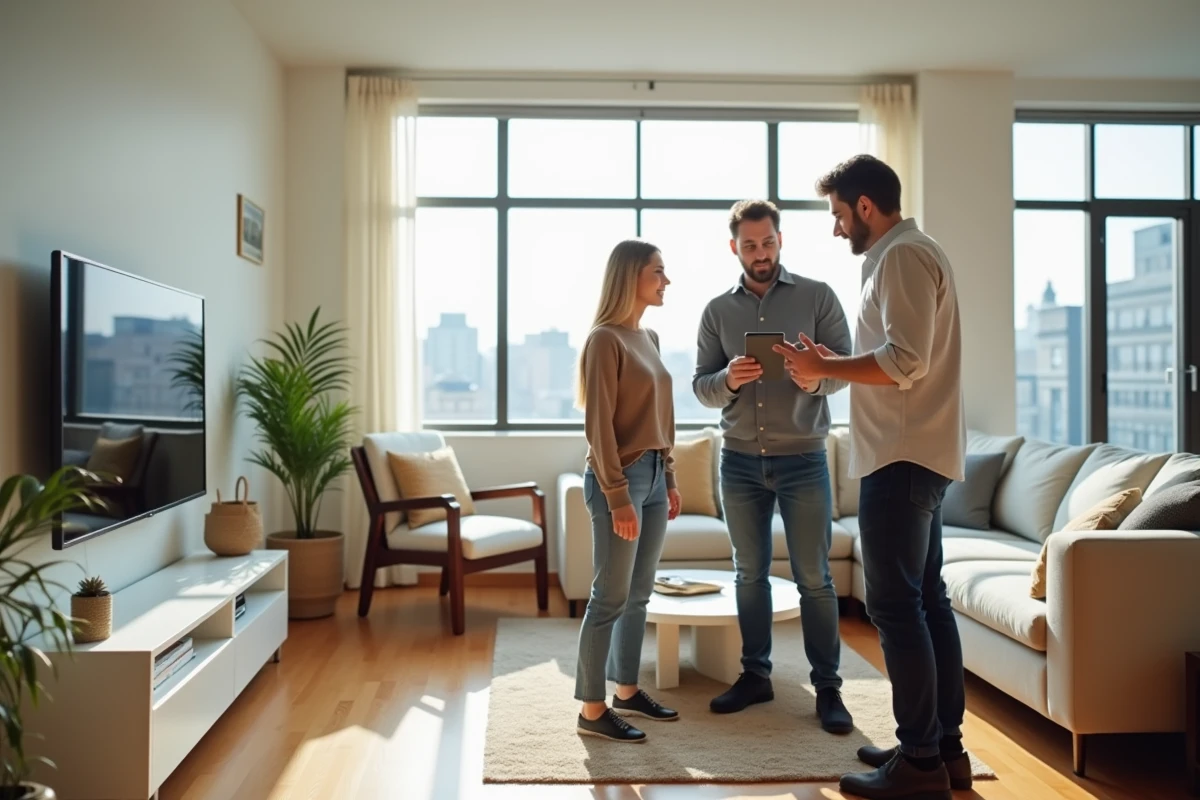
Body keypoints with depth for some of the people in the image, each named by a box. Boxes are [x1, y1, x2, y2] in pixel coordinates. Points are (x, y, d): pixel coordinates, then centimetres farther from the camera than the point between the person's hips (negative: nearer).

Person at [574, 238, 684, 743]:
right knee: (610, 597, -2)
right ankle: (592, 710, 9)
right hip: (620, 478, -8)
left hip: (653, 475, 8)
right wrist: (618, 497, -18)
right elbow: (599, 426, -16)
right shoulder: (605, 339, -12)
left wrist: (670, 478, 16)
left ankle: (627, 692, 26)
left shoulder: (649, 337, 13)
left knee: (639, 594, 14)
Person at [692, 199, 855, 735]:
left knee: (814, 577, 1)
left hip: (802, 459, -3)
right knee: (749, 573, 12)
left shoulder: (817, 297, 0)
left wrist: (816, 379, -25)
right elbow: (700, 386, 3)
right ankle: (755, 675, 25)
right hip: (740, 460, 3)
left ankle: (827, 687, 13)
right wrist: (728, 379, -19)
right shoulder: (717, 310, 7)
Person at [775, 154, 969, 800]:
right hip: (920, 455, 11)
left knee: (896, 605, -6)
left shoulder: (902, 256, -11)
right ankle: (945, 748, 21)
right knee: (926, 600, 13)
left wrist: (824, 368, -11)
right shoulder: (910, 254, 21)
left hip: (902, 457, -11)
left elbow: (905, 360, -22)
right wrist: (835, 366, 14)